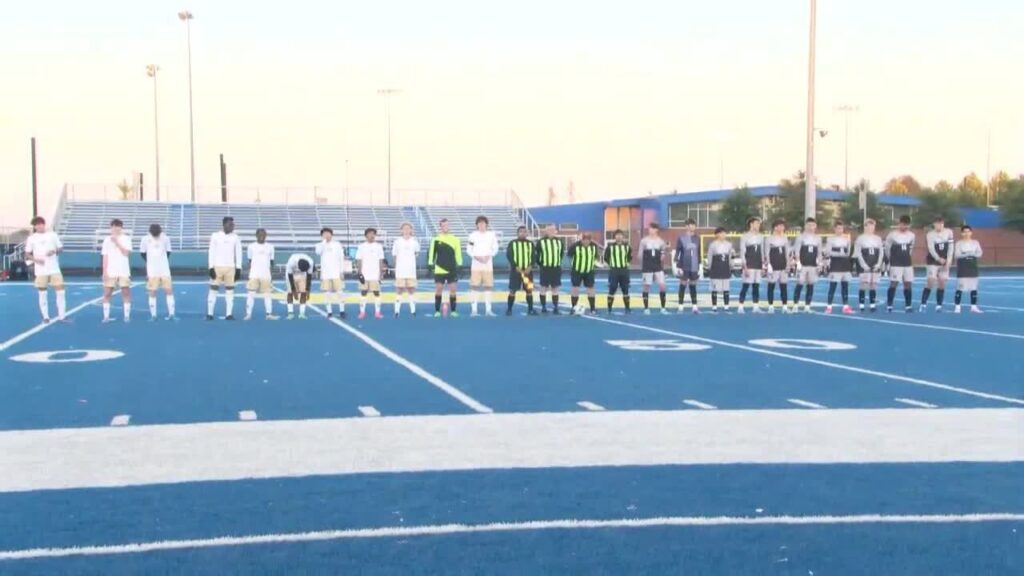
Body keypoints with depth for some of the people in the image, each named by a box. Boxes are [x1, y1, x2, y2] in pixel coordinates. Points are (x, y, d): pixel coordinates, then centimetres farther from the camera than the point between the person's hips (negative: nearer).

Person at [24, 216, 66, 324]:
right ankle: (45, 317, 14)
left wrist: (54, 251, -12)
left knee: (60, 291, -3)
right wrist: (35, 259, -16)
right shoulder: (31, 238, 0)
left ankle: (61, 316, 4)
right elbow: (27, 255, 2)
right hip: (41, 271, -1)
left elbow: (61, 248, 9)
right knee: (43, 294, 4)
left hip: (54, 269, 1)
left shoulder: (53, 235, 4)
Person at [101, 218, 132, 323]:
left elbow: (126, 253, -10)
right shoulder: (107, 240, 8)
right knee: (107, 293, -2)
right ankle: (106, 316, 4)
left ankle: (127, 316, 4)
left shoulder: (126, 239, 4)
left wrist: (117, 242, -14)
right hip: (110, 272, 1)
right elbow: (105, 257, 6)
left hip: (124, 271, -1)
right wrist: (104, 271, -1)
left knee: (126, 292, -2)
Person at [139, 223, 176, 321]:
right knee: (152, 293, 1)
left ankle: (171, 314, 3)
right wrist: (150, 261, 11)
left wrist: (162, 261, 10)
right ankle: (153, 315, 7)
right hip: (152, 271, -1)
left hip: (165, 270, 1)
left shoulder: (165, 238, -4)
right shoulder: (145, 239, -6)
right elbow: (142, 253, 8)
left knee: (169, 290, -2)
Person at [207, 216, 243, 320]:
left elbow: (238, 253, 8)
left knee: (230, 290, 1)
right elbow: (211, 253, -1)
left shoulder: (235, 237, 6)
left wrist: (238, 268, 1)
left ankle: (229, 314, 3)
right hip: (217, 267, -2)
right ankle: (209, 313, 3)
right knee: (213, 289, -1)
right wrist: (211, 267, -9)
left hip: (230, 268, 2)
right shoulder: (215, 236, 0)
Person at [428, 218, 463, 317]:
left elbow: (458, 253, 6)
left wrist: (459, 265, 4)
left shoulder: (455, 239, 4)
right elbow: (432, 252, 3)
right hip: (439, 270, -1)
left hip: (452, 270, 1)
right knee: (438, 289, 0)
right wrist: (430, 264, -2)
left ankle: (453, 311, 9)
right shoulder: (436, 239, 1)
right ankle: (437, 311, 7)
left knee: (453, 289, 1)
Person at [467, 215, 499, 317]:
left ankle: (488, 309, 6)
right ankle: (474, 309, -2)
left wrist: (488, 256, -9)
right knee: (475, 286, -4)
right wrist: (476, 257, -13)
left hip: (488, 264, 1)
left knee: (489, 285, 0)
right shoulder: (473, 235, 2)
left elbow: (495, 248, 8)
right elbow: (468, 249, 3)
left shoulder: (492, 235, 5)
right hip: (476, 264, -1)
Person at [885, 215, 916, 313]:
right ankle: (889, 305, -3)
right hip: (896, 264, -4)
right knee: (893, 283, -7)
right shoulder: (892, 235, -10)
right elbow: (887, 248, 0)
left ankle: (908, 305, 9)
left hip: (908, 264, 4)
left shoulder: (911, 235, 4)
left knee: (908, 284, 3)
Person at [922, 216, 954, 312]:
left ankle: (939, 305, 10)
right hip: (933, 262, -4)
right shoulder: (930, 234, -10)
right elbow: (931, 249, -21)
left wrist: (948, 261, -9)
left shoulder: (949, 232, 0)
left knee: (942, 283, 2)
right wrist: (939, 259, -35)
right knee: (930, 282, -11)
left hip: (945, 262, 4)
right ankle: (923, 304, -5)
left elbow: (950, 247, 1)